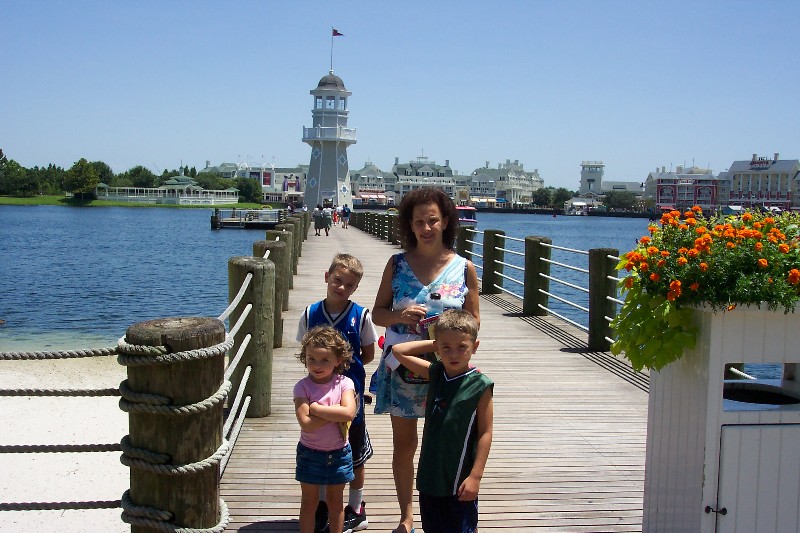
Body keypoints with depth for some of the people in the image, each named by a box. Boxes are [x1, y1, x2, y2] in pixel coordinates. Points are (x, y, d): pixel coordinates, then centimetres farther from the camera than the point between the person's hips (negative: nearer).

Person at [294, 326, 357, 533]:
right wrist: (335, 414, -25)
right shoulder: (303, 387, -14)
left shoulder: (344, 383, -11)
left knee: (335, 501, 17)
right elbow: (306, 424, -26)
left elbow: (349, 413, -29)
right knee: (309, 502, 13)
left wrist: (316, 408, -24)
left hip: (338, 453, 1)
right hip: (310, 453, -1)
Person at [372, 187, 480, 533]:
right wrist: (401, 315, -17)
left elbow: (474, 320, 4)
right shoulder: (397, 264, 1)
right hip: (401, 365, 1)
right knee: (403, 443, 10)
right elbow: (377, 313, 4)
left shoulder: (464, 268, -1)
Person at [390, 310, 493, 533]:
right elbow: (398, 351, 7)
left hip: (460, 478, -5)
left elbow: (485, 433, -12)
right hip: (431, 473, 5)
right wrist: (434, 344, 1)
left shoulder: (480, 385, -13)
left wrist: (475, 476, -15)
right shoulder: (435, 373, 1)